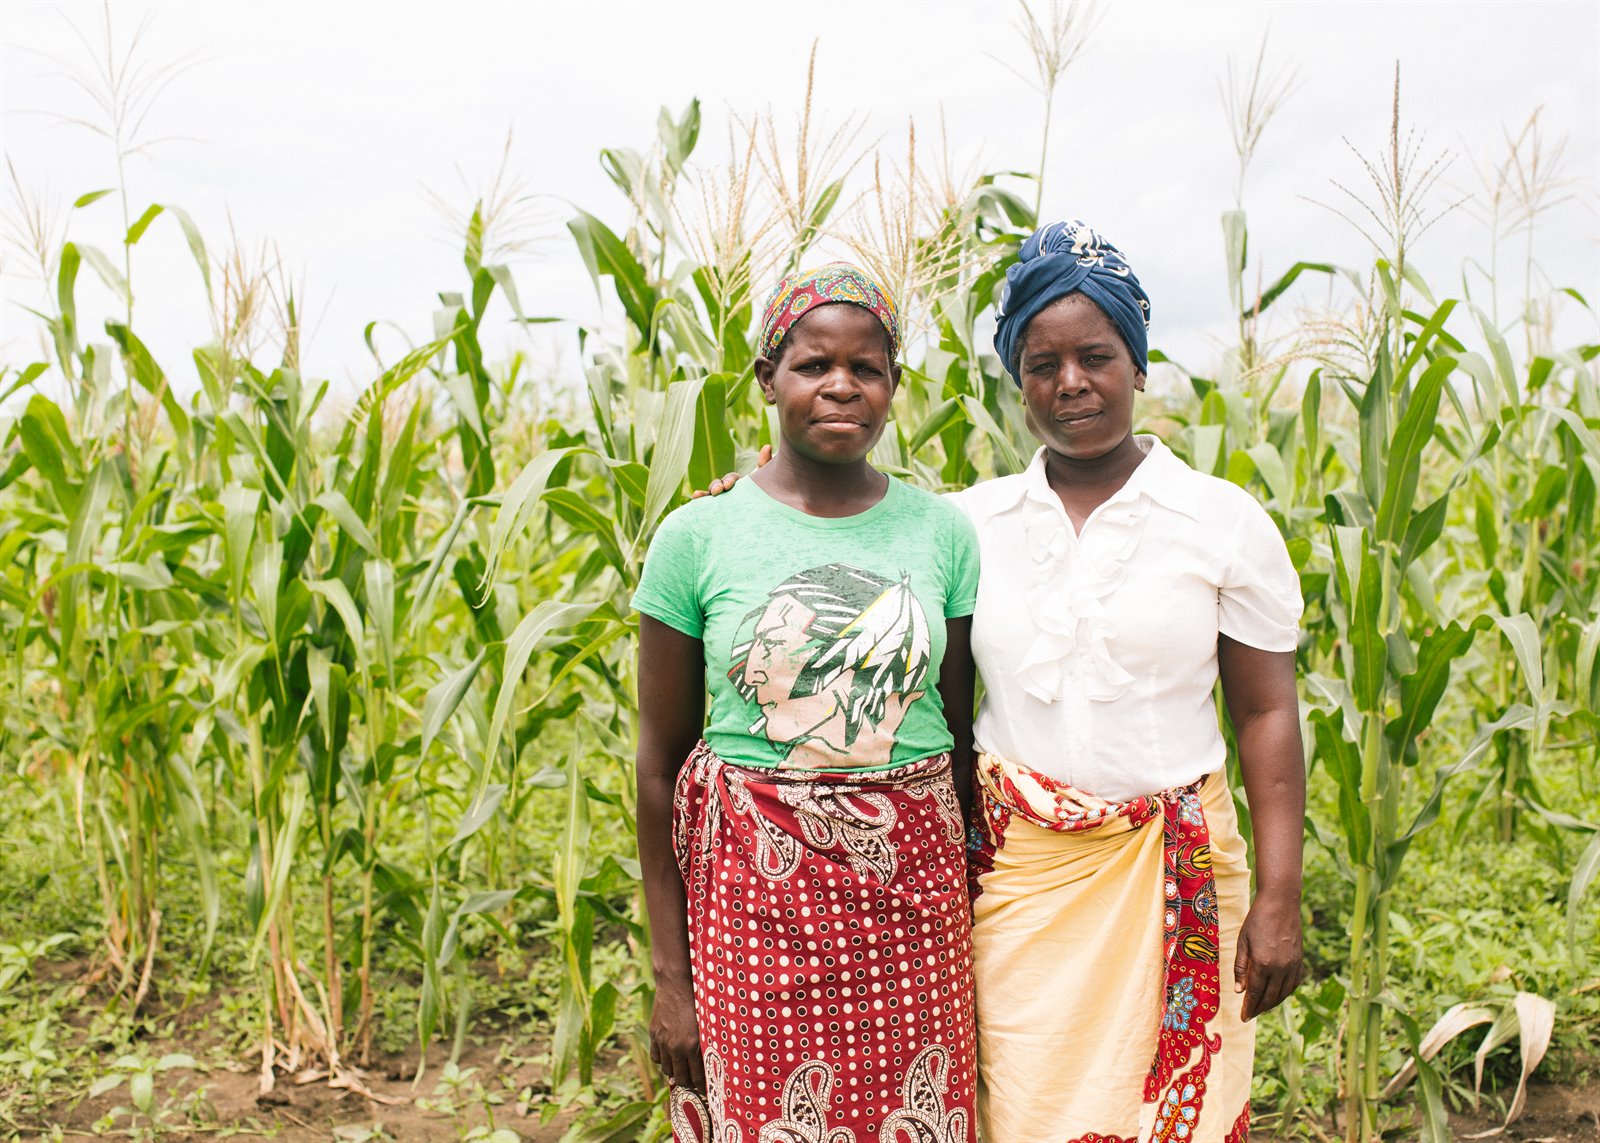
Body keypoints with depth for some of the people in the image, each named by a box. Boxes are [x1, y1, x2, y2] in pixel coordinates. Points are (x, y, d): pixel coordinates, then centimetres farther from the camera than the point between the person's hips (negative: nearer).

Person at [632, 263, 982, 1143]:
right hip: (756, 886, -2)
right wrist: (669, 976, -2)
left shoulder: (941, 531, 2)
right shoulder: (696, 537, -4)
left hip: (913, 886, 2)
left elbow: (964, 735, 7)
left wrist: (987, 920, 5)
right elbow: (660, 764, -1)